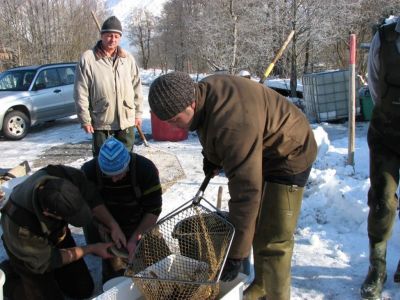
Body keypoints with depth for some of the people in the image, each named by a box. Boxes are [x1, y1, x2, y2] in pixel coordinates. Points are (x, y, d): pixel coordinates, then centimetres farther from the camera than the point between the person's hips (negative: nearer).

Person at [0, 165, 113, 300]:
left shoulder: (69, 177, -36)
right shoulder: (19, 225, -42)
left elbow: (93, 198, -15)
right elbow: (46, 261, -24)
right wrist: (91, 249, -21)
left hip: (57, 233, 4)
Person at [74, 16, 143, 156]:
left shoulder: (128, 58, 4)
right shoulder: (87, 58, -7)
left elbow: (136, 87, 9)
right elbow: (81, 93, -7)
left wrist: (138, 112, 7)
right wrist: (85, 119, -8)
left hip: (126, 119, 3)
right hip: (100, 121, -2)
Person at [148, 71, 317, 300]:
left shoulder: (233, 125, -41)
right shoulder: (204, 91, -13)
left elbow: (246, 191, -41)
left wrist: (235, 254, -37)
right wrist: (212, 157, 5)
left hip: (289, 155, -9)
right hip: (259, 154, 10)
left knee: (273, 239, -10)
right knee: (257, 226, 17)